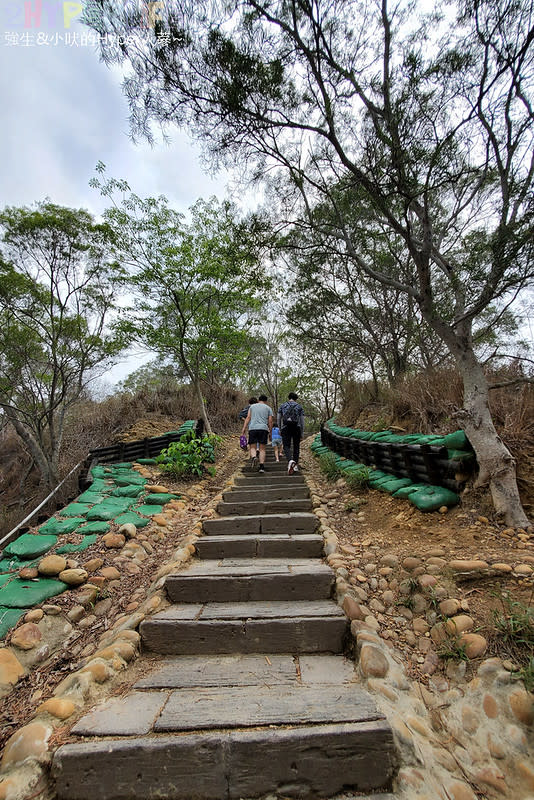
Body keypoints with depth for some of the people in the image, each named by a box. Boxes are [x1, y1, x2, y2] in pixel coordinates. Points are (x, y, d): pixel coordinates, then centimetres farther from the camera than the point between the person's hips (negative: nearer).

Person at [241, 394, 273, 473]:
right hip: (263, 429, -1)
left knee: (253, 448, 7)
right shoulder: (268, 408, 14)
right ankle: (262, 466, -5)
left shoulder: (252, 406, 17)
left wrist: (243, 429, 2)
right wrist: (270, 432, 10)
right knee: (262, 449, 4)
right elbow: (270, 421, 5)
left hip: (252, 428, 1)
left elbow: (248, 418, 6)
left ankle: (253, 457, -24)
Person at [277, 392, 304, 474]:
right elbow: (302, 421, 8)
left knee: (286, 446, -1)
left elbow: (278, 419, 9)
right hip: (296, 427, 1)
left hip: (285, 427, 0)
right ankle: (295, 465, 9)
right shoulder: (299, 406, 12)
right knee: (296, 446, 11)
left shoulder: (282, 406, 13)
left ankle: (290, 461, -28)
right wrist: (302, 433, 13)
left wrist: (280, 429, 19)